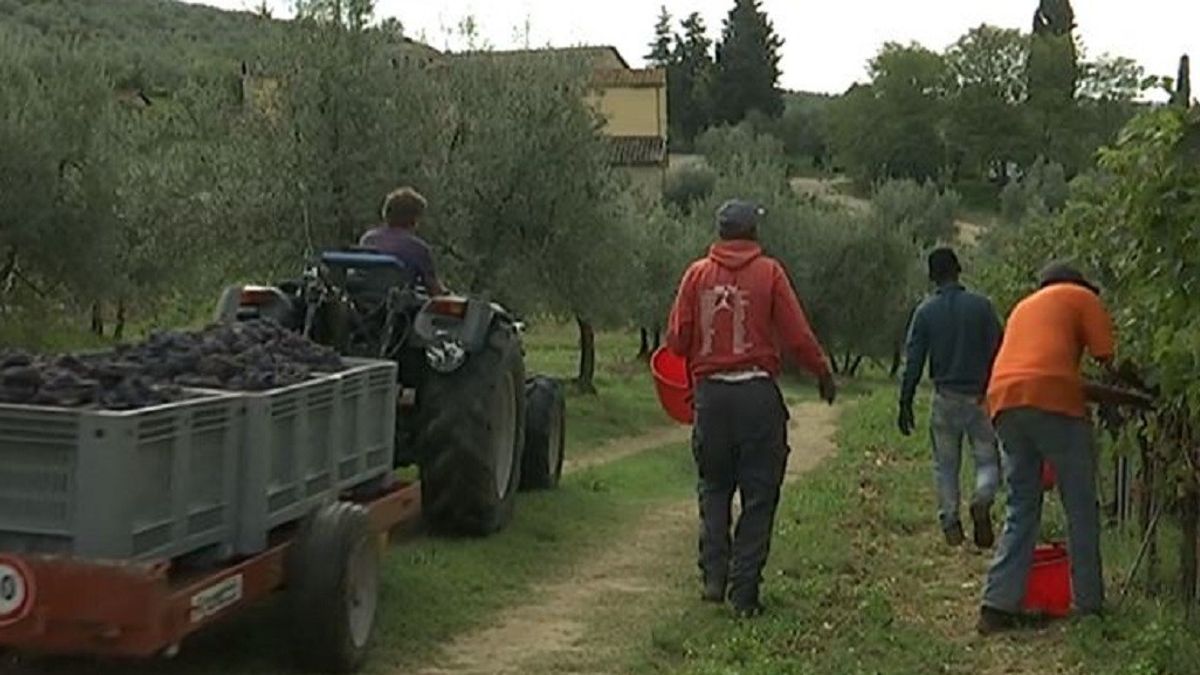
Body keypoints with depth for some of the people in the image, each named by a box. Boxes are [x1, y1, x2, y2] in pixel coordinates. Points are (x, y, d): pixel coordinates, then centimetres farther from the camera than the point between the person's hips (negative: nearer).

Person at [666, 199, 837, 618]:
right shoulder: (768, 272, -3)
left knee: (714, 488, 18)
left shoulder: (698, 273, 3)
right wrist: (824, 374, 10)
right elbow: (797, 336, -5)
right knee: (758, 496, 6)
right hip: (757, 392, -2)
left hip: (710, 392, 2)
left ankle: (714, 575, 7)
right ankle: (744, 592, 5)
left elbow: (677, 340, 2)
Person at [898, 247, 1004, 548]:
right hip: (980, 396, -1)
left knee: (945, 465, 11)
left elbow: (913, 362, -1)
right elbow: (998, 352, -3)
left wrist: (905, 404, 4)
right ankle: (982, 499, -20)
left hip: (945, 397, 1)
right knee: (987, 459, 8)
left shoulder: (925, 312, -1)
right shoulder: (981, 306, -3)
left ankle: (950, 523, 5)